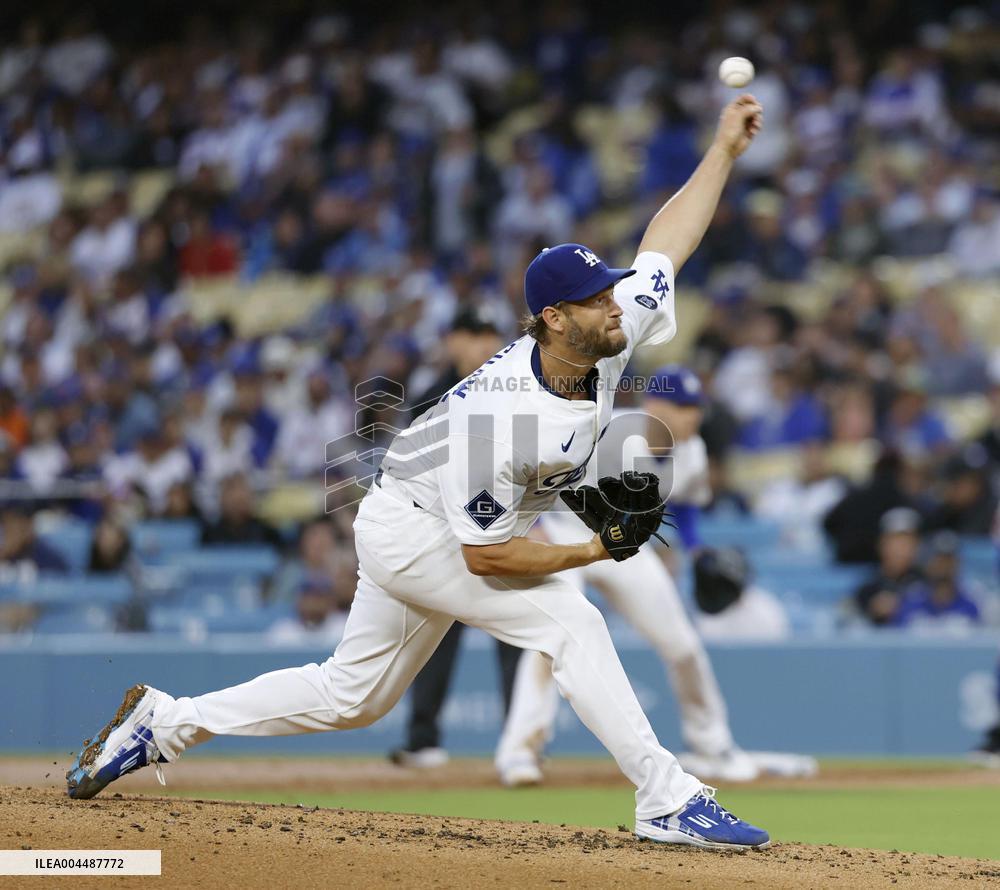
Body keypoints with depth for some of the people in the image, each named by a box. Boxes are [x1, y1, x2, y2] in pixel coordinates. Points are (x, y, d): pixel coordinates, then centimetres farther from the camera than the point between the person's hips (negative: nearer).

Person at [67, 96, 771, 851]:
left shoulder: (611, 335, -14)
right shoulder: (501, 417, -35)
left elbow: (664, 244, -1)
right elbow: (484, 556, -29)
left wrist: (725, 150, -4)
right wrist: (592, 551, -24)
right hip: (410, 527, -9)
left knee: (352, 695, 18)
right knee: (570, 622, -20)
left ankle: (164, 723, 27)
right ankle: (670, 802, -17)